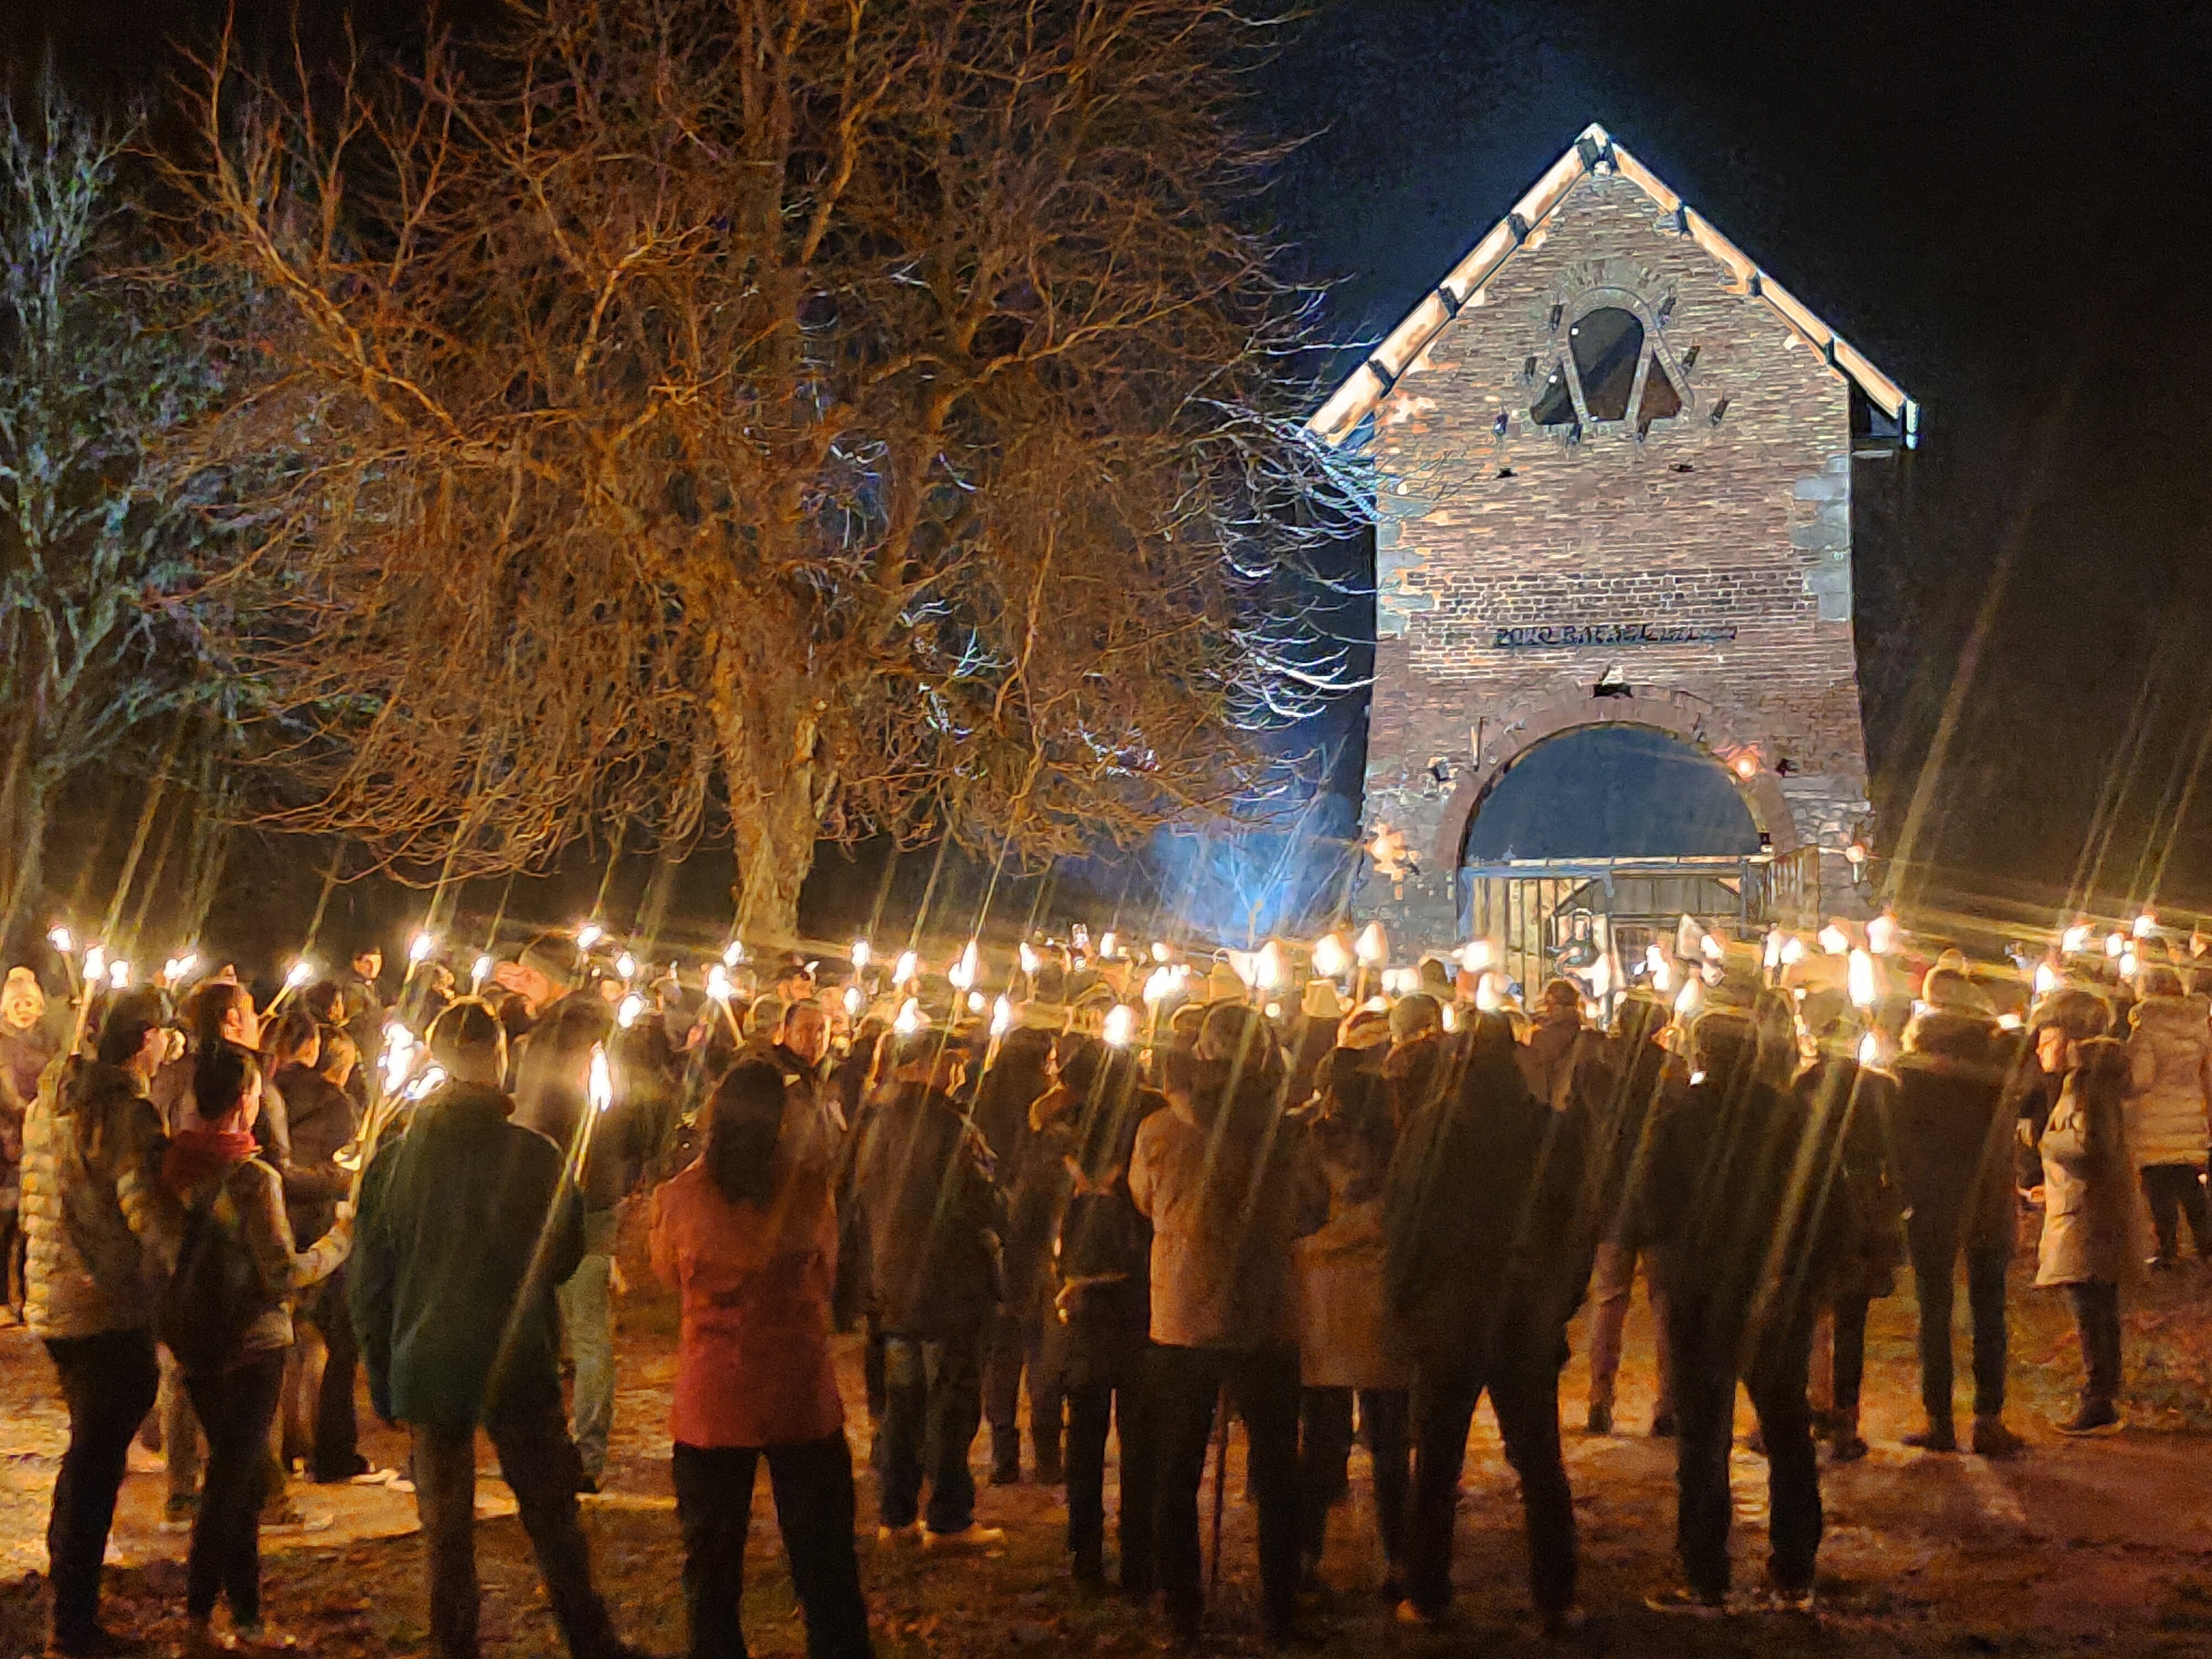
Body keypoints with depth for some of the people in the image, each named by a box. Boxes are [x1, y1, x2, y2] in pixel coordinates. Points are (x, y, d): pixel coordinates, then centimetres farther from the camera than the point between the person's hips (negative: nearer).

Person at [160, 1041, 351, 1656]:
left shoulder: (175, 1163, 0)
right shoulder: (253, 1177, -21)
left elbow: (169, 1246, 10)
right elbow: (283, 1275, -20)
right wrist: (341, 1237, -6)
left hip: (191, 1338, 7)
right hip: (248, 1344, -7)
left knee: (237, 1472, 17)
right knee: (234, 1476, 4)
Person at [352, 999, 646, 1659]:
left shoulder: (391, 1162, -4)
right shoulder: (534, 1155, -12)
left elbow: (368, 1283, 1)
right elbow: (566, 1257, 0)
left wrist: (382, 1378, 11)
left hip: (426, 1374, 2)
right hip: (520, 1369, -2)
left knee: (446, 1535, 11)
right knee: (554, 1524, 9)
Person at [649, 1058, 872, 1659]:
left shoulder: (678, 1198, -12)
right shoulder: (808, 1189, -11)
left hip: (710, 1401, 0)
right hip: (803, 1400, 0)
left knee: (712, 1566, 15)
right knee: (825, 1565, 13)